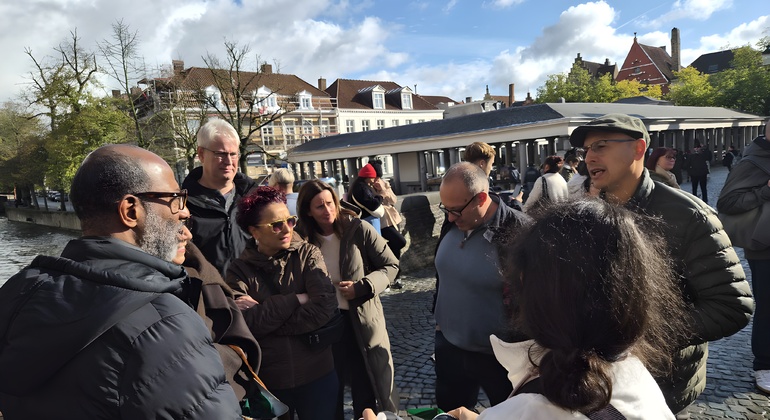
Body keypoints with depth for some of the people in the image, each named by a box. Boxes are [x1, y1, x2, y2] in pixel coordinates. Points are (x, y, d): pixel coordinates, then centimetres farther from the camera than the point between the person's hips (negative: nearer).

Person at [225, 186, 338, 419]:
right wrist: (296, 299, -19)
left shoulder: (308, 254, -7)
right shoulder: (239, 270, -4)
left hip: (317, 372, 0)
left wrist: (263, 316, -17)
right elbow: (242, 322, -18)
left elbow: (325, 307, -20)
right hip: (267, 379, 0)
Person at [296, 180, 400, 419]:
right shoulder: (303, 239, -3)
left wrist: (361, 287, -20)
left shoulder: (358, 229, -12)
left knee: (372, 392, 14)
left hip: (362, 321, -3)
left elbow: (390, 265, -8)